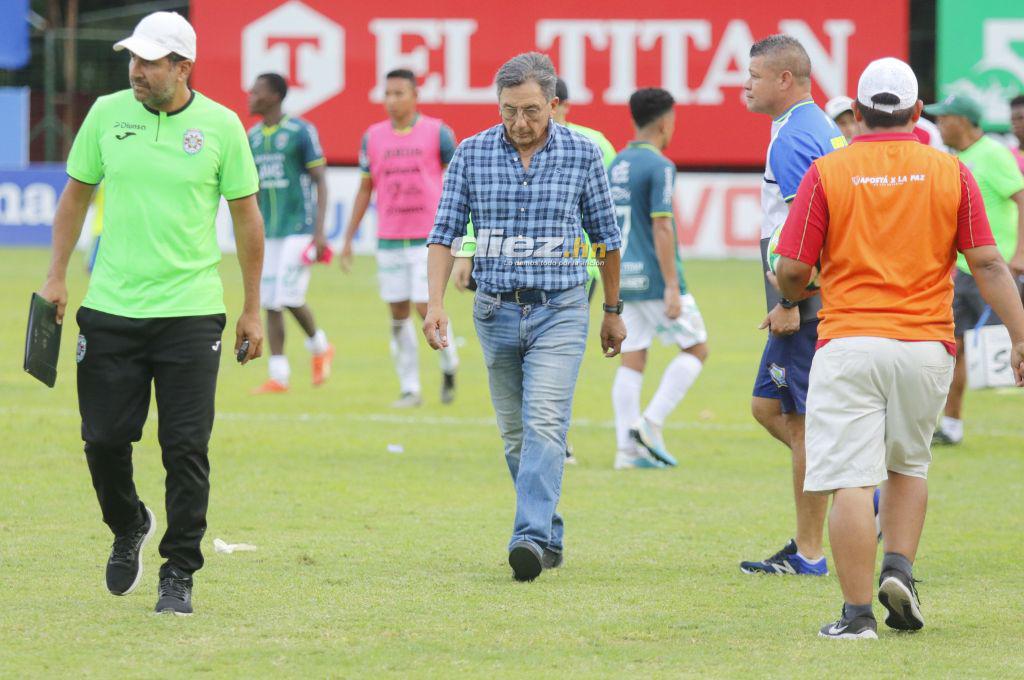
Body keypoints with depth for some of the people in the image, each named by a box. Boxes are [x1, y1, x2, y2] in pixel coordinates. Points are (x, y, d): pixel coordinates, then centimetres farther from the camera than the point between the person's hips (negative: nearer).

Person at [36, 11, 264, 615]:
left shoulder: (220, 126, -3)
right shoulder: (108, 114, 3)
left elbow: (247, 218, 5)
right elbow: (77, 193, 14)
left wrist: (253, 311, 5)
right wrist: (57, 277, 9)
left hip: (191, 312, -2)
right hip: (110, 309, 2)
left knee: (186, 449, -5)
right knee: (104, 439, 2)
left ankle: (179, 574, 6)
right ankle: (129, 528, 32)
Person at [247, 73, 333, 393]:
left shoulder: (301, 132, -8)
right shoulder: (252, 136, 11)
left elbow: (320, 181, -8)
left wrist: (320, 231, -15)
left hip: (299, 229, -6)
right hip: (268, 232, 6)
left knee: (289, 297, -12)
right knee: (270, 304, 3)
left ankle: (319, 347, 15)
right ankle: (278, 376, 6)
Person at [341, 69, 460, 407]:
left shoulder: (437, 133, -3)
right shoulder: (373, 137, 6)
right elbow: (365, 189, 12)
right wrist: (348, 239, 10)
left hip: (429, 237, -3)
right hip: (389, 239, 3)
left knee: (426, 306, -10)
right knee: (398, 312, 3)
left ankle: (449, 365, 17)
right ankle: (409, 389, 10)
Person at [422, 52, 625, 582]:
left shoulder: (582, 154, -2)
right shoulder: (472, 154, 0)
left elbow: (604, 235, 9)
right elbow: (445, 233, 2)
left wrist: (613, 310, 15)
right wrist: (435, 302, -11)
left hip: (560, 312, -3)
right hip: (496, 312, 3)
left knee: (544, 424, -18)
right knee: (515, 435, 9)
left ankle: (531, 538, -27)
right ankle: (550, 538, 22)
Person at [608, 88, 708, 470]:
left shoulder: (616, 165, 12)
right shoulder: (659, 167, -12)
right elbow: (661, 227, -18)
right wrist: (672, 287, -18)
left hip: (624, 279, 8)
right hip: (655, 280, -8)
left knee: (632, 360, 8)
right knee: (696, 349, 5)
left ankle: (627, 448, 3)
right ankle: (651, 423, -6)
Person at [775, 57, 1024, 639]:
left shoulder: (827, 174, -1)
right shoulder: (950, 173, 3)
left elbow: (792, 270, -1)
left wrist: (791, 299, 21)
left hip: (848, 344, -2)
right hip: (927, 345, 3)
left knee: (852, 482, -4)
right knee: (909, 465, 23)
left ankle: (858, 612, -7)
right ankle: (900, 570, 5)